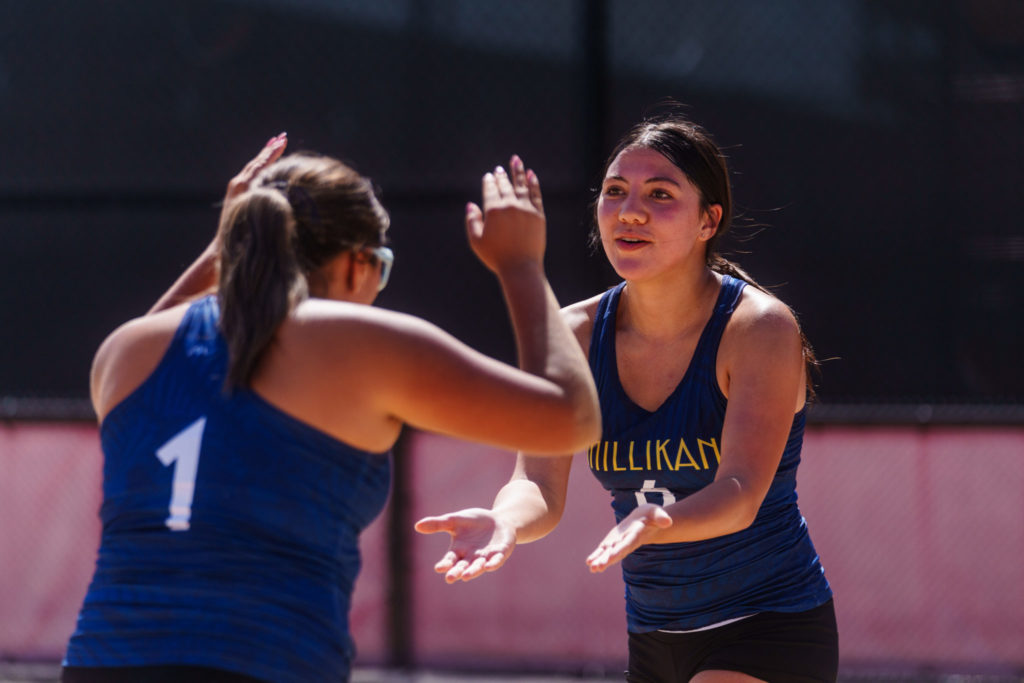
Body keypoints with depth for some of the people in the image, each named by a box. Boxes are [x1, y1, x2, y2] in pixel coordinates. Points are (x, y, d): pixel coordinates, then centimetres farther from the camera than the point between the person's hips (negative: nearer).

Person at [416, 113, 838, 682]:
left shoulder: (762, 327, -16)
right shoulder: (575, 335, -2)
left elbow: (741, 494, -26)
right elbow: (540, 486, -12)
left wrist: (657, 522, -48)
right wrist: (504, 523, -36)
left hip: (772, 635, -6)